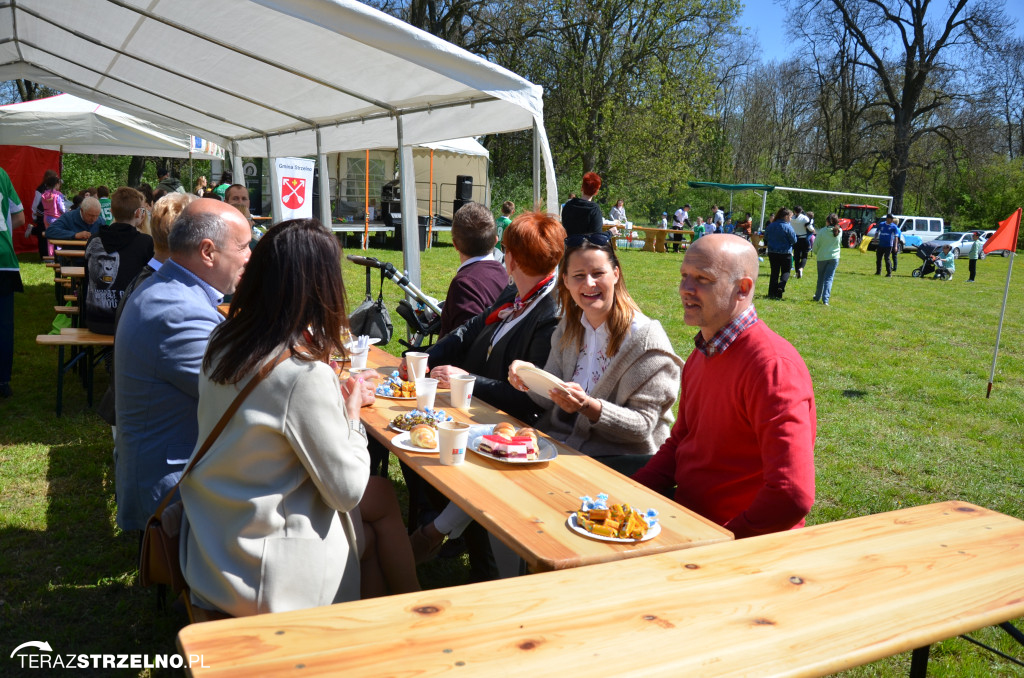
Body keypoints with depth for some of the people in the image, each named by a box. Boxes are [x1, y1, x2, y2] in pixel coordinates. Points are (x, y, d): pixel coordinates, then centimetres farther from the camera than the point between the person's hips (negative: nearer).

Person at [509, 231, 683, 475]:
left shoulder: (647, 339, -12)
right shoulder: (569, 327, 8)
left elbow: (643, 425, -13)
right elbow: (552, 399, 9)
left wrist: (588, 406, -27)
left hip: (617, 460, -6)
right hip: (559, 444, 6)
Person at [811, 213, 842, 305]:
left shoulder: (822, 232, -12)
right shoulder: (840, 232, -5)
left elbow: (815, 245, -6)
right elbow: (840, 244, 8)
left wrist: (816, 253, 14)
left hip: (822, 257, 0)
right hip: (834, 257, 1)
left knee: (821, 278, 16)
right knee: (829, 278, 0)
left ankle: (818, 297, 29)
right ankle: (825, 299, -12)